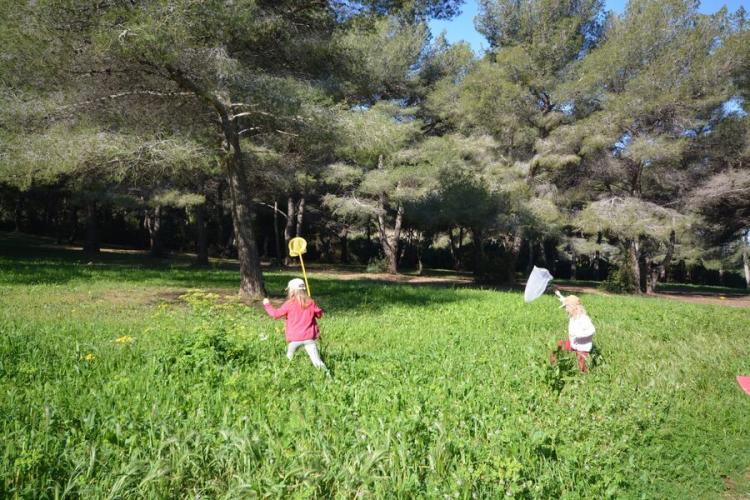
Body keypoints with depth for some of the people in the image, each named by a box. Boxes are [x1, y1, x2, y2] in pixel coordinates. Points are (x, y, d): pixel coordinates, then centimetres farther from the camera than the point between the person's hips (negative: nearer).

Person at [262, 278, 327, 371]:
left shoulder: (289, 304, -4)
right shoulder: (311, 302, 3)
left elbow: (276, 314, 3)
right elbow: (320, 314, 15)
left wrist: (267, 305, 18)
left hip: (294, 338, -1)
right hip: (309, 337, 1)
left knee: (288, 360, 17)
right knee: (317, 361, -5)